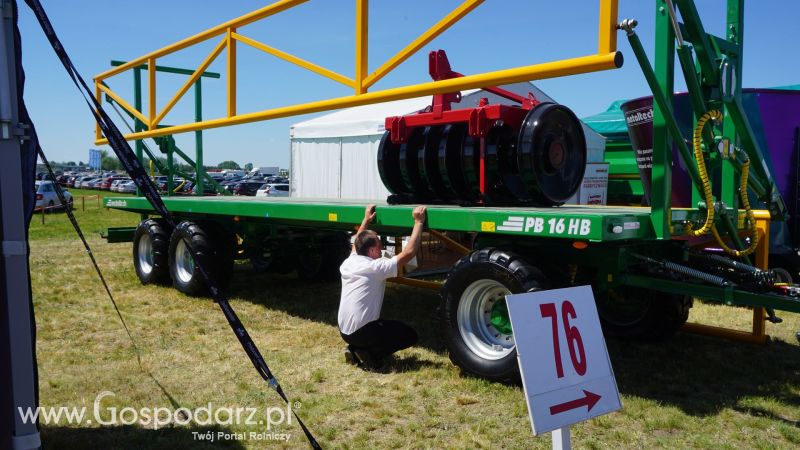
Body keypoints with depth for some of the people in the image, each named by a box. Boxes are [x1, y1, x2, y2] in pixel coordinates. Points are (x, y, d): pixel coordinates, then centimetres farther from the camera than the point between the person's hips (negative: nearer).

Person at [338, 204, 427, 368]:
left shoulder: (348, 263, 5)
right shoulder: (375, 267, -15)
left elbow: (357, 244, 29)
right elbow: (409, 252, -17)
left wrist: (366, 221, 33)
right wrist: (419, 222, -11)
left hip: (344, 330, 8)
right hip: (361, 332, -8)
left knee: (384, 324, 34)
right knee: (410, 335, 8)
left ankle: (355, 349, 11)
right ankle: (369, 354, -5)